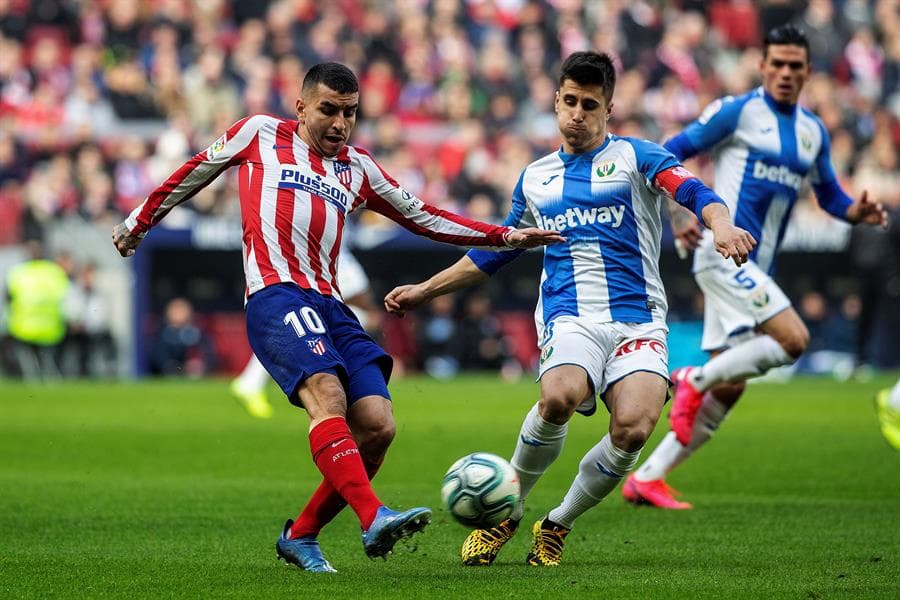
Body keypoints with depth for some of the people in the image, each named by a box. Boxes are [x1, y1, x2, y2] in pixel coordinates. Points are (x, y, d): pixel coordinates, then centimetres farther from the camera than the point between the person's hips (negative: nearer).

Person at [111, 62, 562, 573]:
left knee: (377, 426, -11)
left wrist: (505, 238, 26)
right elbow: (196, 172, 26)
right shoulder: (260, 133, 14)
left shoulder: (358, 169, 25)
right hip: (276, 296, -6)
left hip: (331, 308, 6)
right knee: (327, 394, -30)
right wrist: (138, 223, 32)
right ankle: (374, 518, -47)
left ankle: (301, 536, 5)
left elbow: (423, 217, 31)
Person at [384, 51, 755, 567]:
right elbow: (495, 252, 32)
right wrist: (424, 291, 32)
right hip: (570, 319, 1)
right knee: (558, 398, -32)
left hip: (639, 321, -1)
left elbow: (691, 190, -12)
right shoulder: (535, 178, 20)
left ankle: (558, 525, 0)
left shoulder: (634, 157, 7)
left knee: (633, 428, -26)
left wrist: (721, 224, -35)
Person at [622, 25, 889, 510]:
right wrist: (678, 215, -18)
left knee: (727, 390, 4)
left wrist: (857, 213, 2)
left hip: (754, 269, 7)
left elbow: (828, 194, 25)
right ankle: (694, 380, -8)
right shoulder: (737, 111, -4)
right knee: (793, 339, -23)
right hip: (723, 250, -7)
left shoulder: (813, 132, 15)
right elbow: (667, 155, -4)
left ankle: (646, 479, 9)